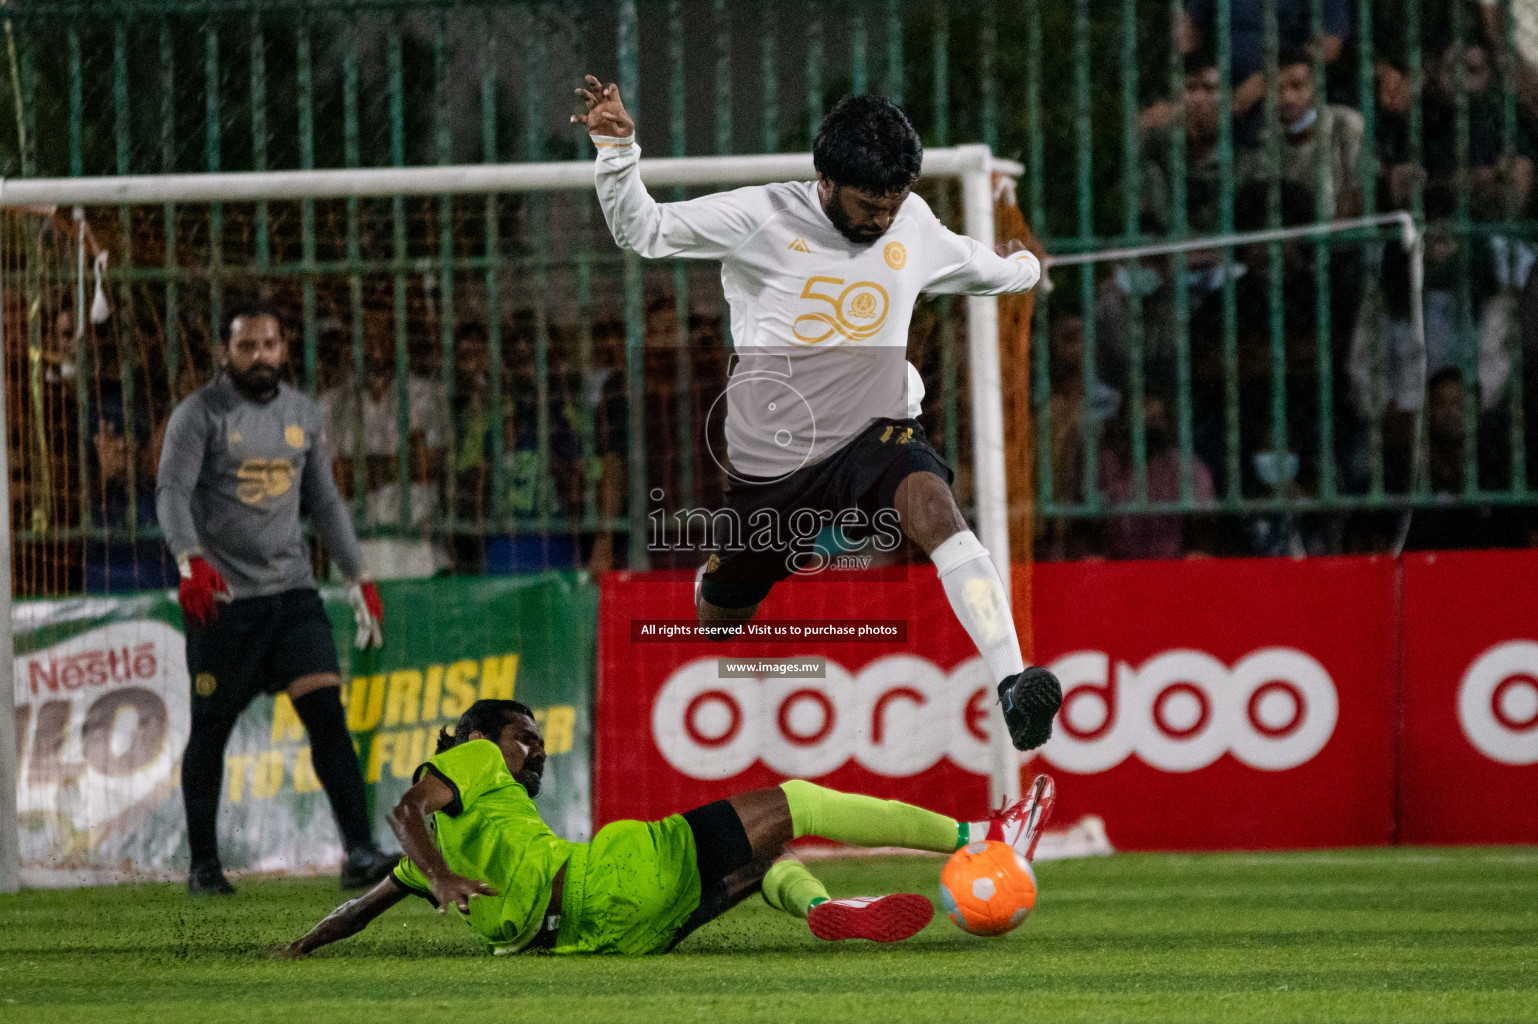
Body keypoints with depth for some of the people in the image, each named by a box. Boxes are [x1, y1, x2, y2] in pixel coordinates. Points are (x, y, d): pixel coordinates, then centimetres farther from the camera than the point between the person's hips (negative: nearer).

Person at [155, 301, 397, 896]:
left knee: (327, 714, -9)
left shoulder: (302, 416, 12)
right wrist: (191, 562, -32)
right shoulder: (200, 415, -5)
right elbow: (172, 490, -16)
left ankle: (359, 853, -14)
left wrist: (358, 578, 15)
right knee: (210, 733, 4)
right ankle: (203, 865, 16)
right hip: (223, 597, -4)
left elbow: (324, 501, 20)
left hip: (291, 590, 4)